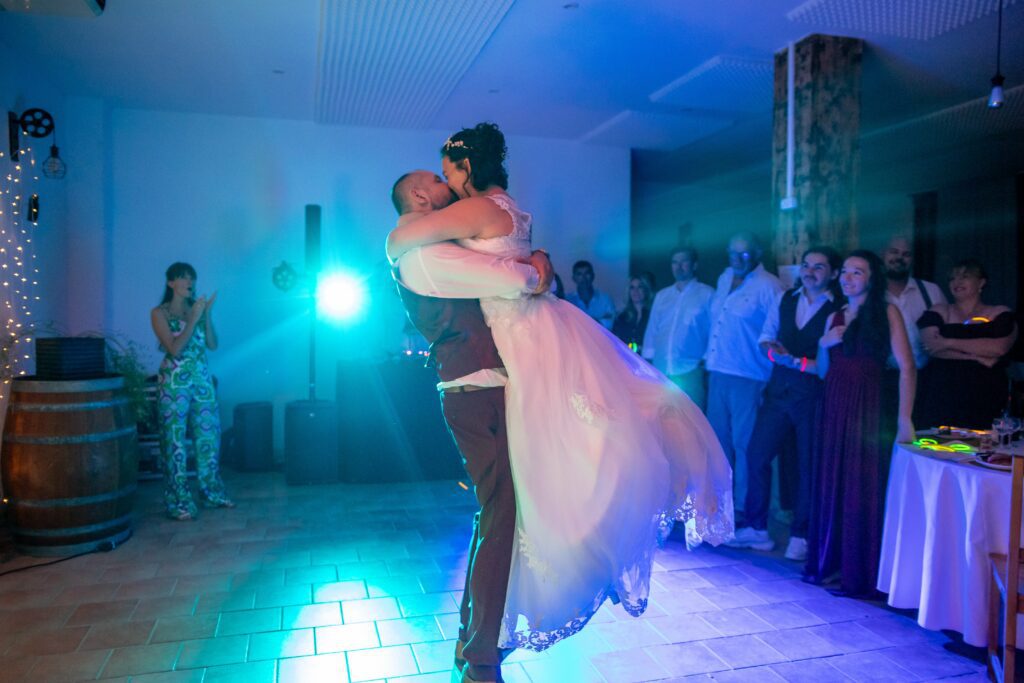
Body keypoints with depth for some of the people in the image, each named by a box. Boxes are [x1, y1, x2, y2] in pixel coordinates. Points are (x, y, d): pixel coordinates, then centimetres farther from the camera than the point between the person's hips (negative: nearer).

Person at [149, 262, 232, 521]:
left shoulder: (197, 308, 11)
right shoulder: (160, 313, -3)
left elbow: (212, 344, 4)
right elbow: (174, 348, -14)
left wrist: (207, 314, -6)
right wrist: (194, 318, -15)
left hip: (202, 378, 5)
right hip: (174, 380, -5)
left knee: (209, 435, 9)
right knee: (175, 439, -2)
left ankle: (212, 492, 22)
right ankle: (178, 502, 5)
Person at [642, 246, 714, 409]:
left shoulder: (707, 294, 3)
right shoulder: (662, 295, 18)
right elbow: (652, 329, 16)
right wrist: (647, 359, 8)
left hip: (690, 371, -4)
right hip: (661, 371, 5)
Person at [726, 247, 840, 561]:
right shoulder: (785, 299, 8)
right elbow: (766, 337, 13)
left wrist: (798, 362, -19)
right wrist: (773, 352, -7)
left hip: (814, 396, -5)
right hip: (779, 391, 5)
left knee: (808, 466, 6)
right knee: (757, 455, 5)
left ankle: (800, 536, 23)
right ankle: (756, 529, 20)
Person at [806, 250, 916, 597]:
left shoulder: (886, 312, -2)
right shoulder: (835, 317, 14)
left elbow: (907, 367, -10)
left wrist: (904, 418, -18)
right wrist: (824, 344, -5)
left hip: (868, 407, -5)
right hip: (834, 406, 6)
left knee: (862, 488, 0)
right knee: (830, 484, 10)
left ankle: (861, 574, 11)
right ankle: (827, 561, 23)